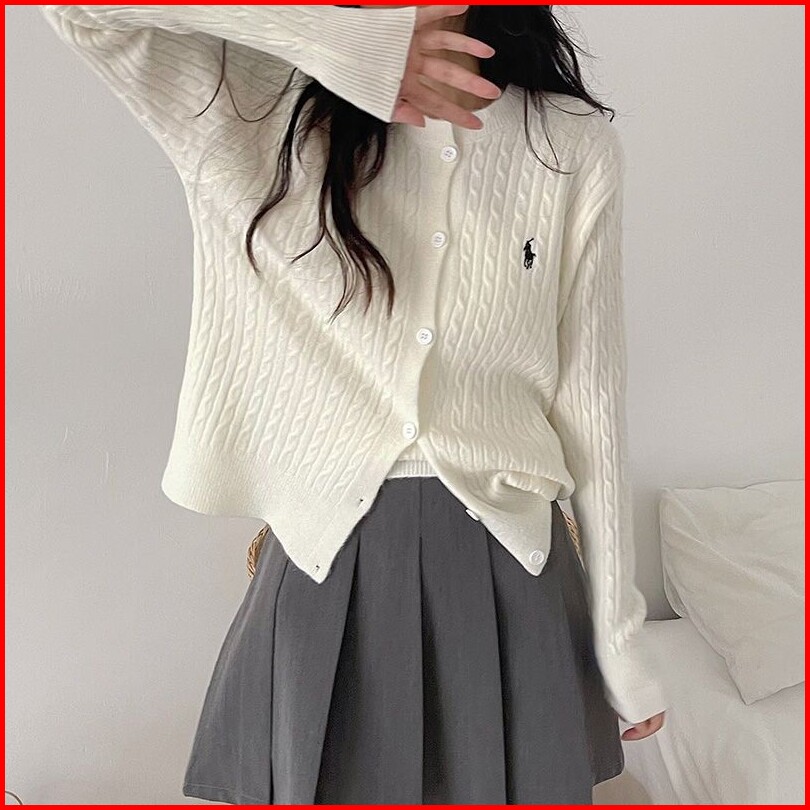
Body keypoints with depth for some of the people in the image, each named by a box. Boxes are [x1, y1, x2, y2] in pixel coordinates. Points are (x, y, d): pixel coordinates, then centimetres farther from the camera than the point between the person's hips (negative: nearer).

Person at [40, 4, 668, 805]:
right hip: (327, 568, 0)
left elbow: (591, 405, 2)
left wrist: (621, 639, 5)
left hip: (506, 571, 1)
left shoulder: (575, 145, 1)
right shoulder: (264, 110, 0)